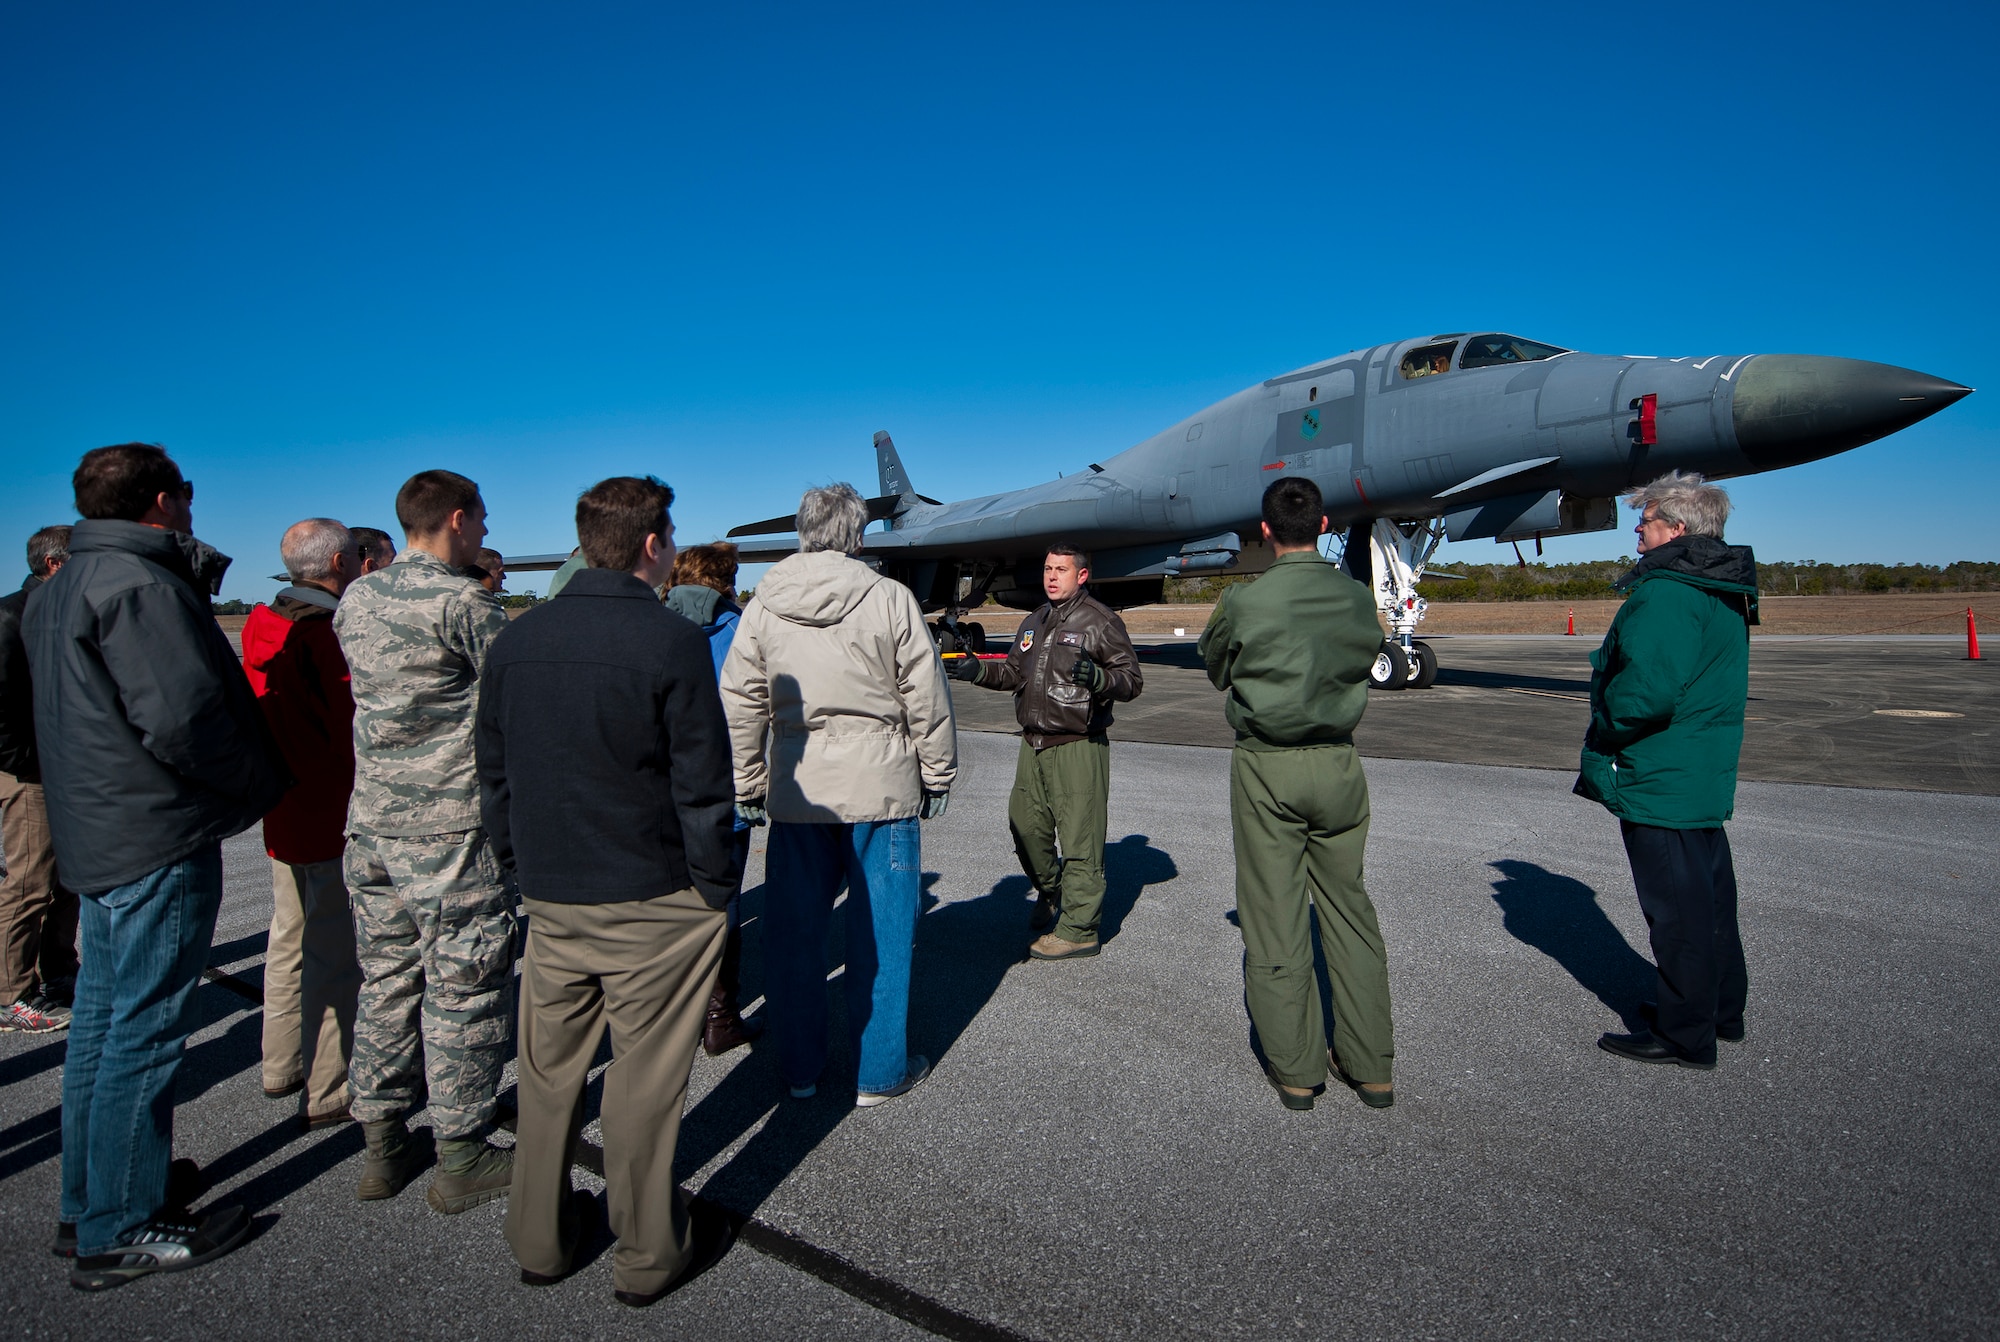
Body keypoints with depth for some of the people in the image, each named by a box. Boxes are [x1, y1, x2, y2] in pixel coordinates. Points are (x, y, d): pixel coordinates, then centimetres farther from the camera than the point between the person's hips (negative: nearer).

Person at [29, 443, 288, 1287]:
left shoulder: (61, 588, 14)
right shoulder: (139, 585, -17)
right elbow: (182, 716, -25)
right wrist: (260, 781, -10)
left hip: (100, 836, 10)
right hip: (159, 841, -10)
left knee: (103, 1020, 18)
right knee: (144, 1031, -1)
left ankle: (86, 1205, 31)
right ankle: (121, 1233, 10)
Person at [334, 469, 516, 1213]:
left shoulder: (355, 600, 9)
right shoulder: (462, 600, -15)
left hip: (372, 818, 7)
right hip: (450, 824, -7)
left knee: (386, 981, 16)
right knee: (463, 987, 3)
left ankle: (382, 1148, 27)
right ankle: (461, 1159, 14)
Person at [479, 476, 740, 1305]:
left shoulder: (516, 641, 4)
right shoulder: (672, 642, -14)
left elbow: (494, 775, 11)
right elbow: (702, 785, -14)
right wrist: (719, 888, -4)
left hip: (550, 897, 6)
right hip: (654, 900, -5)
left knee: (547, 1070, 18)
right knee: (645, 1079, 7)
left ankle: (539, 1241, 34)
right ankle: (646, 1257, 22)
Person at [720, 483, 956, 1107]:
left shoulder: (765, 603, 3)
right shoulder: (889, 598, -8)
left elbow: (740, 700, 5)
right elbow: (926, 697, -5)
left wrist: (747, 784, 14)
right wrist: (937, 774, 7)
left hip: (794, 793, 3)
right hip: (880, 787, -3)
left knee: (795, 932, 13)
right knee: (880, 932, 8)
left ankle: (799, 1067, 26)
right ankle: (878, 1071, 19)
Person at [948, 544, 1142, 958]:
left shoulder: (1101, 621, -5)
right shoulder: (1034, 623, 18)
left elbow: (1132, 680, -9)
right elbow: (1014, 673, 24)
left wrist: (1097, 678, -28)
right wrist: (979, 670, 7)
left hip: (1078, 748, -7)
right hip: (1033, 743, 8)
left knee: (1079, 839, -4)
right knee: (1026, 825, 15)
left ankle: (1078, 930, 5)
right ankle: (1050, 892, 40)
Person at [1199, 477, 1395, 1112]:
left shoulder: (1244, 601, -12)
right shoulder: (1358, 598, -2)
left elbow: (1216, 666, 4)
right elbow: (1364, 660, 10)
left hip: (1266, 768, -3)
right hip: (1338, 763, 4)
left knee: (1274, 921, 6)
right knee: (1348, 911, 14)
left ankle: (1296, 1071, 16)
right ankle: (1371, 1066, 22)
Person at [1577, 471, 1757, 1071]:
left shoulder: (1666, 593, -22)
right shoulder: (1725, 593, 12)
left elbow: (1646, 691, -30)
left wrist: (1603, 731, -13)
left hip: (1661, 784, -10)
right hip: (1708, 779, 10)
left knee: (1677, 909, 1)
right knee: (1709, 896, 21)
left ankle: (1685, 1037, 13)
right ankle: (1723, 1012, 36)